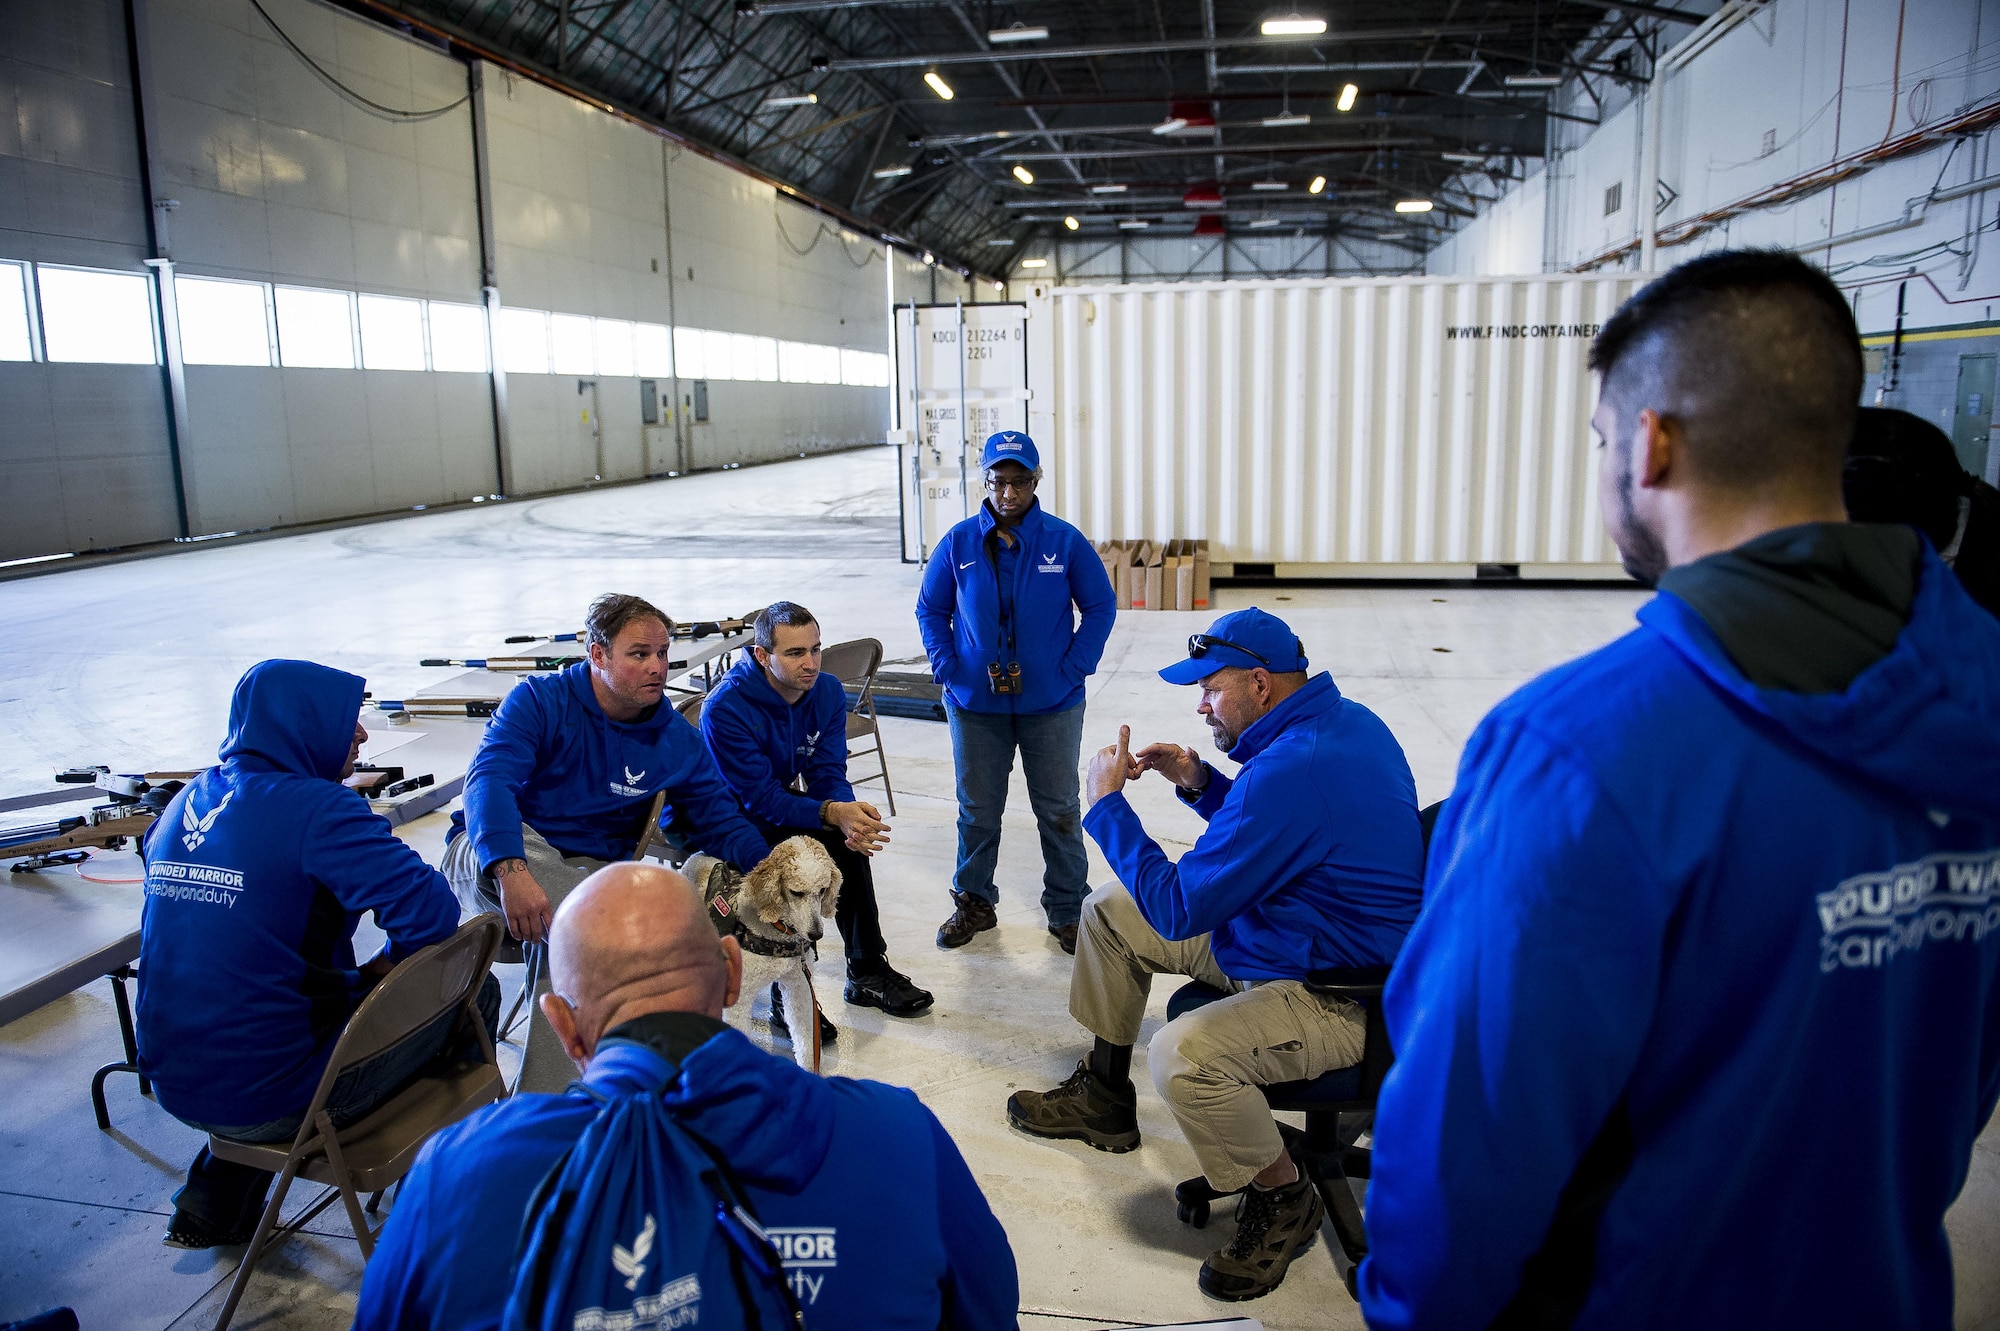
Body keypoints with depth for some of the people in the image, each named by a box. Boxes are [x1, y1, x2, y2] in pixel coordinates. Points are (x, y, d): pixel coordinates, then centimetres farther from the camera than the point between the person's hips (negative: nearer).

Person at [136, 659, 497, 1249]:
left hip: (176, 1086, 8)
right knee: (472, 990, 9)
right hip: (273, 1100, -8)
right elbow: (429, 910, -28)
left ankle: (212, 1204, 32)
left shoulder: (185, 803, 5)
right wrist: (388, 967, -6)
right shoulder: (315, 809, -20)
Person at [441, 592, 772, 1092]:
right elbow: (488, 779, -25)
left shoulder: (679, 740, 1)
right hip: (490, 855, -3)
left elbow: (721, 823, 4)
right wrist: (512, 871, -45)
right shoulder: (540, 700, -10)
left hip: (591, 871, 3)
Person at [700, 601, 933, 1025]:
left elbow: (828, 775, -9)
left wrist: (851, 815, -32)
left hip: (780, 802, 6)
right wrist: (832, 813, -41)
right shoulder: (725, 708, -27)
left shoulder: (827, 691, -8)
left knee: (851, 837, -20)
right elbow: (761, 798, -28)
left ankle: (867, 970, -8)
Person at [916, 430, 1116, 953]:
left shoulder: (1066, 542, -7)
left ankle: (1067, 911, 25)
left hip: (1052, 705, -1)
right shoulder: (958, 543, -3)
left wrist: (1074, 669, -8)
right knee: (977, 810, 14)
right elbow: (931, 610, 8)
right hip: (975, 704, 1)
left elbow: (1101, 607, 1)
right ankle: (973, 902, 32)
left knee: (1058, 811, 10)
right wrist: (946, 668, -4)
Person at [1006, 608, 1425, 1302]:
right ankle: (1104, 1096, 28)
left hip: (1338, 995, -11)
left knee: (1182, 1054, -34)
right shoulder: (1342, 719, 2)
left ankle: (1283, 1199, -4)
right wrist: (1200, 783, 4)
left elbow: (1176, 910, -25)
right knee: (1108, 910, 11)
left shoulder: (1291, 768, -31)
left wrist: (1107, 801, -15)